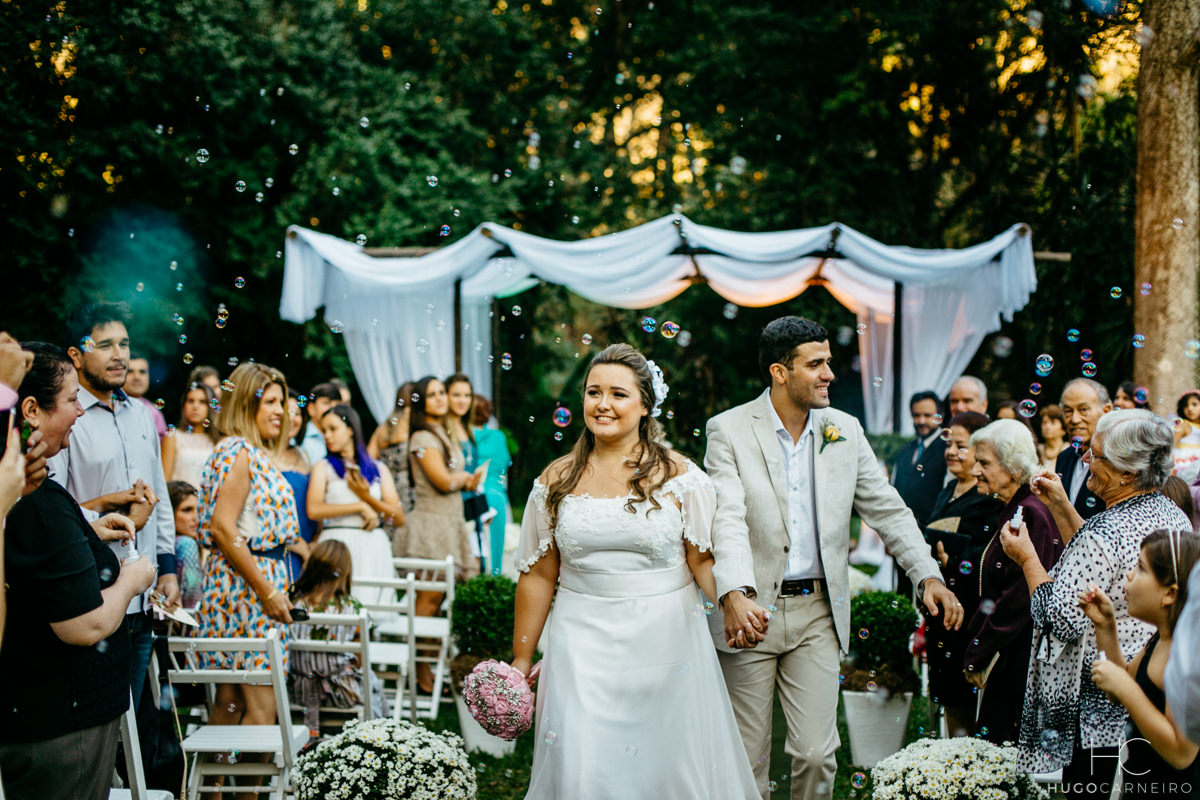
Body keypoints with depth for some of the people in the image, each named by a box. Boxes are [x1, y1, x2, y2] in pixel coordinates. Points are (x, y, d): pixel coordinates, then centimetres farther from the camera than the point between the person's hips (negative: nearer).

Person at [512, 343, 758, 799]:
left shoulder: (680, 478, -1)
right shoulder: (556, 482, 5)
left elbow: (704, 560, -2)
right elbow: (539, 575, 8)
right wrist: (520, 661, 9)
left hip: (666, 644, -1)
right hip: (584, 646, 1)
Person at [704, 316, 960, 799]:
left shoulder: (846, 431, 6)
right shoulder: (729, 430, -7)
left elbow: (888, 510, 9)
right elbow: (728, 519, -19)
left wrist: (929, 576, -4)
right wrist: (735, 596, -34)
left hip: (817, 613, 3)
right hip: (749, 612, -3)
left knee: (816, 754, -1)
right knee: (747, 758, 6)